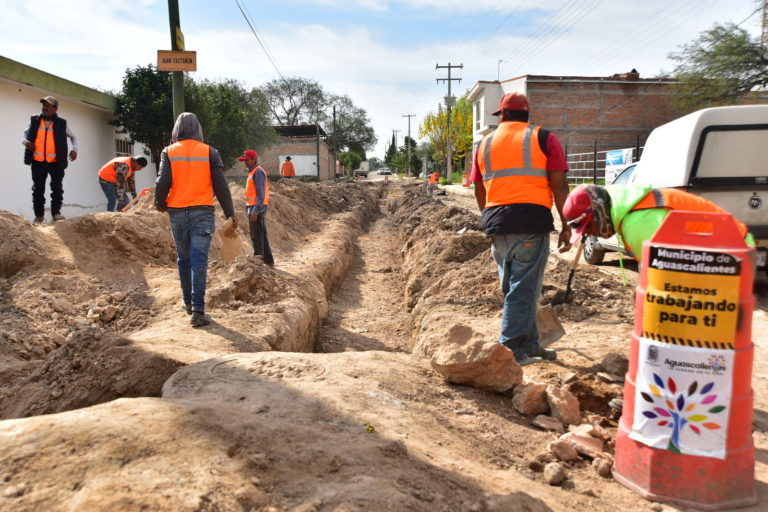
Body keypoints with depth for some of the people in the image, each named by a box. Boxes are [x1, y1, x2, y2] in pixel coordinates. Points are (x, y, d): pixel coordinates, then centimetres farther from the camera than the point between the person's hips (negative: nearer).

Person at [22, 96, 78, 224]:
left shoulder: (62, 123, 2)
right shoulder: (34, 121, 5)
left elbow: (73, 137, 14)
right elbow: (26, 134, 18)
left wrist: (74, 149, -4)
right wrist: (25, 142, -5)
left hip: (56, 162, -2)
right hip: (38, 162, 2)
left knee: (57, 187, -8)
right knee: (38, 189, 6)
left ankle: (56, 212, -2)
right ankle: (39, 215, 15)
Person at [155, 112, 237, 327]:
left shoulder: (169, 152, 2)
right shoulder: (209, 152, 1)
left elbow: (162, 183, -4)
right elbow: (221, 185, -1)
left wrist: (160, 204, 15)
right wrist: (230, 213, 4)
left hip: (177, 213, 2)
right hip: (202, 213, -2)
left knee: (184, 259, 16)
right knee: (199, 261, -5)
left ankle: (189, 302, 27)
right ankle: (198, 311, -9)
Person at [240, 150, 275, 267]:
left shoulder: (258, 172, -12)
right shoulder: (253, 172, 19)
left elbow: (261, 194, -20)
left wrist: (255, 210, -24)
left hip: (256, 208, -10)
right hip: (255, 208, 10)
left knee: (256, 236, -7)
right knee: (262, 235, 14)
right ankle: (268, 261, 21)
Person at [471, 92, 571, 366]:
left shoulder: (485, 143, 16)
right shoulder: (543, 138, 5)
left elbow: (479, 191, 17)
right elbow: (558, 184, -3)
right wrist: (566, 225, 2)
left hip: (495, 223, 5)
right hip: (531, 220, -4)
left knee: (514, 288, 15)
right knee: (524, 289, 0)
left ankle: (529, 344, 23)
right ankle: (511, 349, 0)